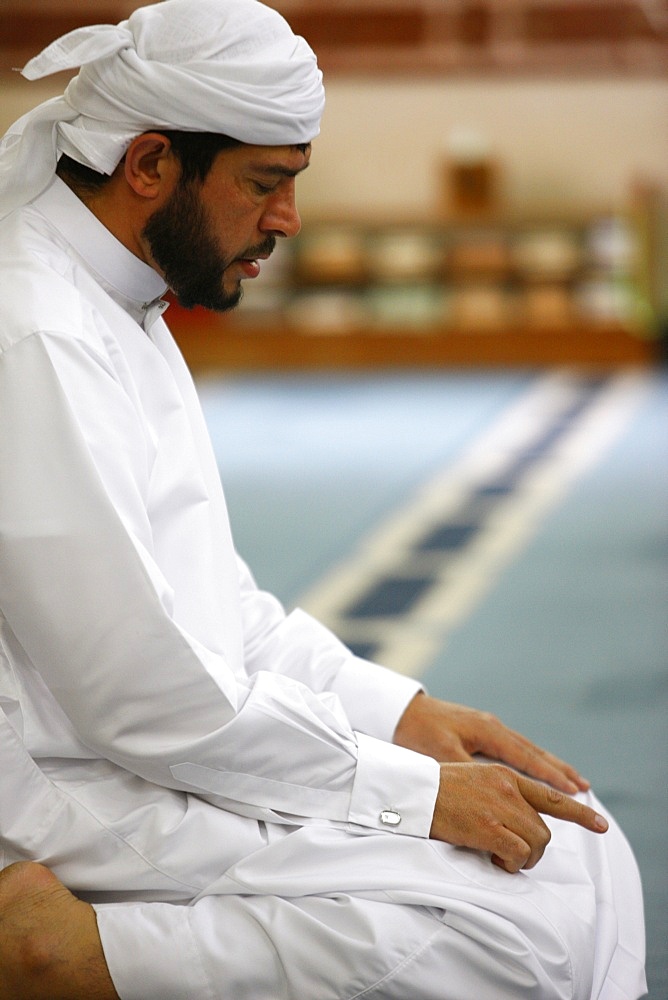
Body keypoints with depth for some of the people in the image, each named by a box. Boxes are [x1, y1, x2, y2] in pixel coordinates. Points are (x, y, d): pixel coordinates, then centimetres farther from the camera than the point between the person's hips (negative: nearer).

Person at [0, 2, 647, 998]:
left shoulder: (120, 315, 14)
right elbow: (154, 702, -22)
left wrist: (403, 712, 6)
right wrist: (418, 791, -14)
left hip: (170, 753, 10)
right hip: (92, 806, -10)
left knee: (579, 842, 6)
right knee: (553, 916, -18)